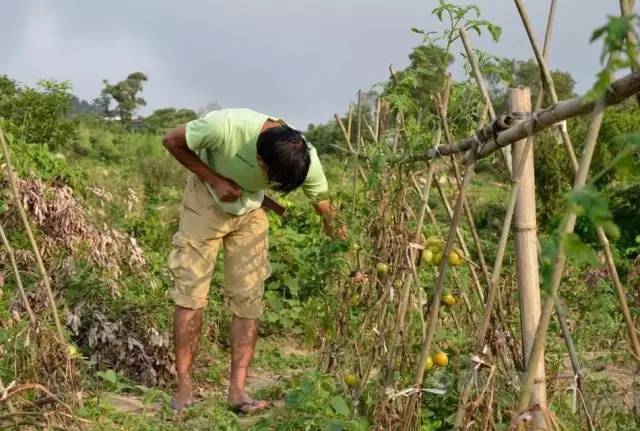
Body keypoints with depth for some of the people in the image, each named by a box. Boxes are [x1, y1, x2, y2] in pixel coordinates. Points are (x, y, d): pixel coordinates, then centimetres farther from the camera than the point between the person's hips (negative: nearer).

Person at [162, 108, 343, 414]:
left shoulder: (306, 160, -27)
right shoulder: (226, 126, -37)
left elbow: (326, 207, -16)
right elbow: (172, 140, -20)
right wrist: (213, 180, -26)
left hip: (251, 212, 3)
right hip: (206, 200, -2)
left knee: (248, 299, -4)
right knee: (190, 292, -7)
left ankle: (237, 390, 0)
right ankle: (184, 388, 2)